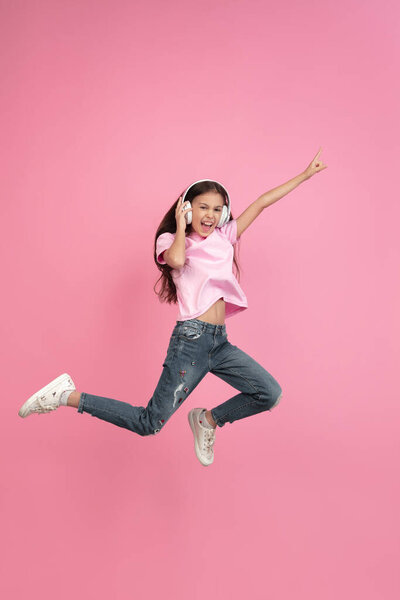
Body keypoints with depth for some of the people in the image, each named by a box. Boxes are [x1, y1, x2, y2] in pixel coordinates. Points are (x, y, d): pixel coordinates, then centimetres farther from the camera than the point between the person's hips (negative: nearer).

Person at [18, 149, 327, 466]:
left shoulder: (224, 235, 15)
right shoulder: (170, 240, 1)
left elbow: (262, 202, 16)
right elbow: (176, 259, -24)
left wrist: (305, 175, 20)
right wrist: (181, 225, -7)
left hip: (220, 342, 6)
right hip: (192, 338, -6)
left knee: (270, 394, -3)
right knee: (150, 423, -5)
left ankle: (208, 420, 17)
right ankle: (68, 395, 7)